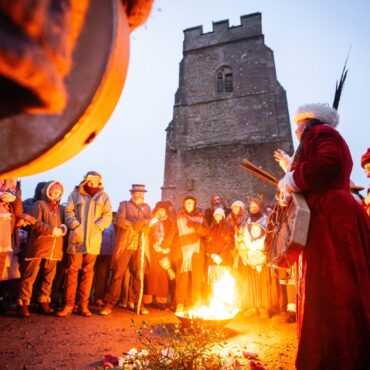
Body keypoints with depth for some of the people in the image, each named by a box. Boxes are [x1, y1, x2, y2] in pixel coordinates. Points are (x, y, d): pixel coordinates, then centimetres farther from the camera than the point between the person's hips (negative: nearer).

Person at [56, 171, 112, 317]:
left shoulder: (103, 196, 8)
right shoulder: (75, 194, 7)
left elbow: (107, 216, 2)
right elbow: (68, 212, 1)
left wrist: (96, 227, -11)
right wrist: (76, 227, -13)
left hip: (93, 240, 1)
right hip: (77, 238, -1)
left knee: (88, 272, 8)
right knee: (72, 270, 2)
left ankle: (83, 305, 18)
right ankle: (69, 305, 13)